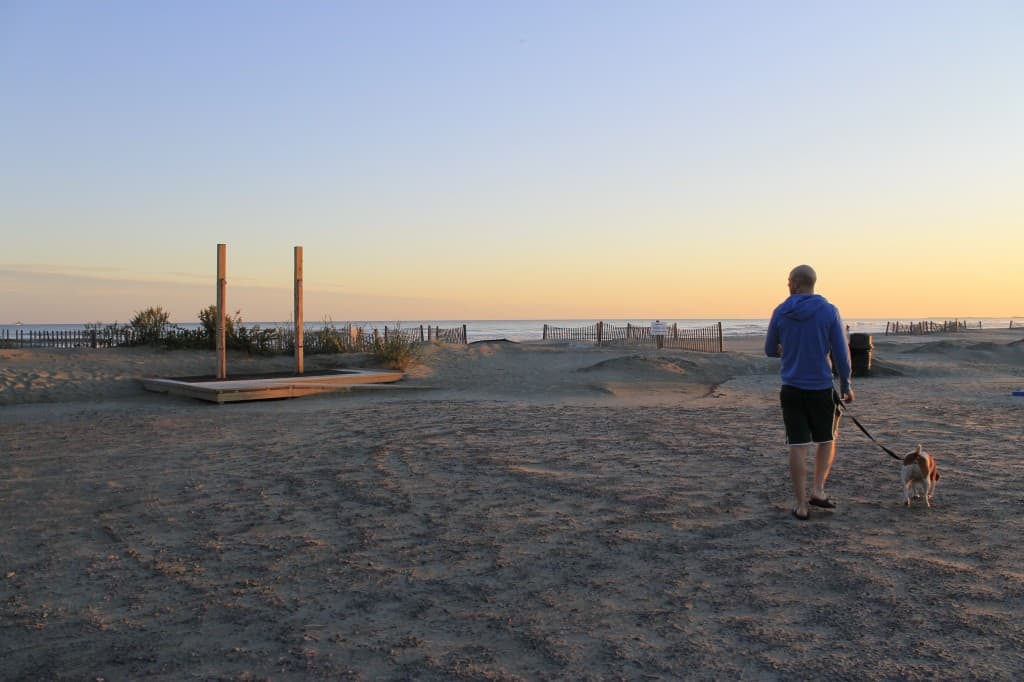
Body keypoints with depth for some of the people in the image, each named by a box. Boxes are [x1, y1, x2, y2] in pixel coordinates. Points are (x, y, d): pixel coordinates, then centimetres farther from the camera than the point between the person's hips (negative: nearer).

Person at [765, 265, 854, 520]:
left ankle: (802, 505, 6)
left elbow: (770, 350, 9)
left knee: (798, 447, 3)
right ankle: (818, 490, 10)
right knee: (826, 441, 19)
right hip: (822, 388, -1)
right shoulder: (829, 312, -6)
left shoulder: (780, 313, -1)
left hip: (791, 389, 1)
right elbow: (841, 354, -5)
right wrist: (846, 386, 7)